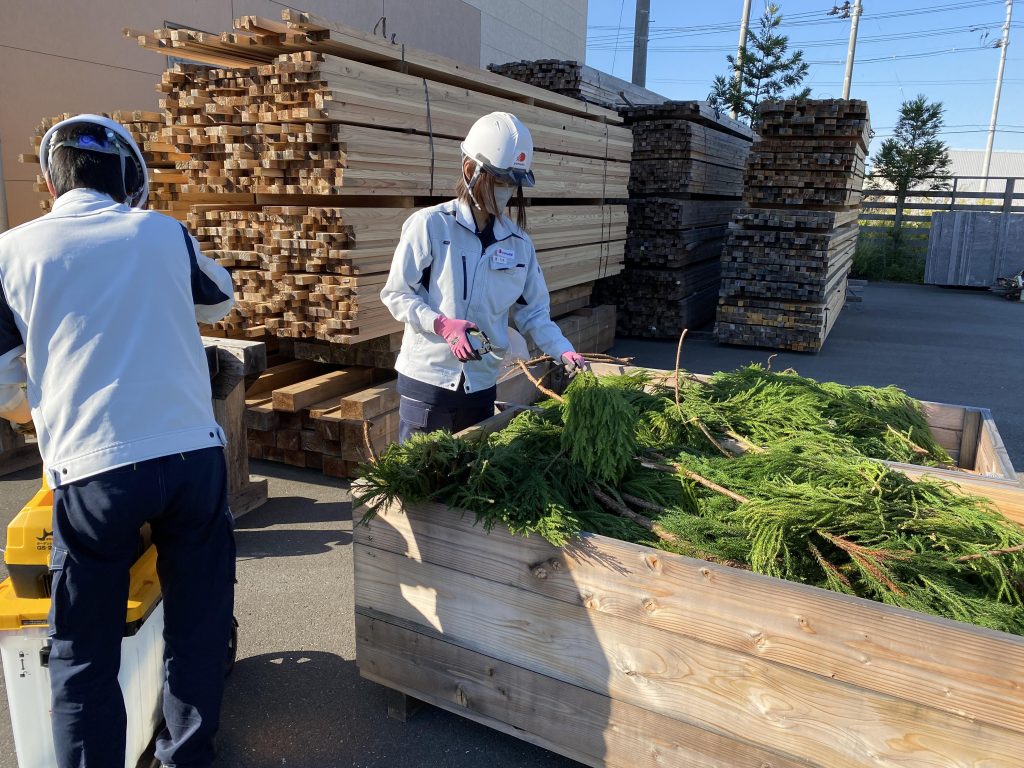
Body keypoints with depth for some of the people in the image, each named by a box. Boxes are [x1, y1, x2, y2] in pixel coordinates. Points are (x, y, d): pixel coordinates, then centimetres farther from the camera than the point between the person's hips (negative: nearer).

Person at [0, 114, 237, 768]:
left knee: (85, 653, 14)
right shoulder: (163, 232, 6)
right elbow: (220, 301, 26)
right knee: (198, 624, 18)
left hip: (90, 473, -2)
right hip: (193, 455, 2)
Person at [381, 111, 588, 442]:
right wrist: (443, 324, -21)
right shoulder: (430, 224, -9)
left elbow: (533, 312, 8)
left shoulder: (519, 243, 5)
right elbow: (396, 293, -7)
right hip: (427, 380, -4)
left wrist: (564, 352, -7)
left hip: (482, 385, 4)